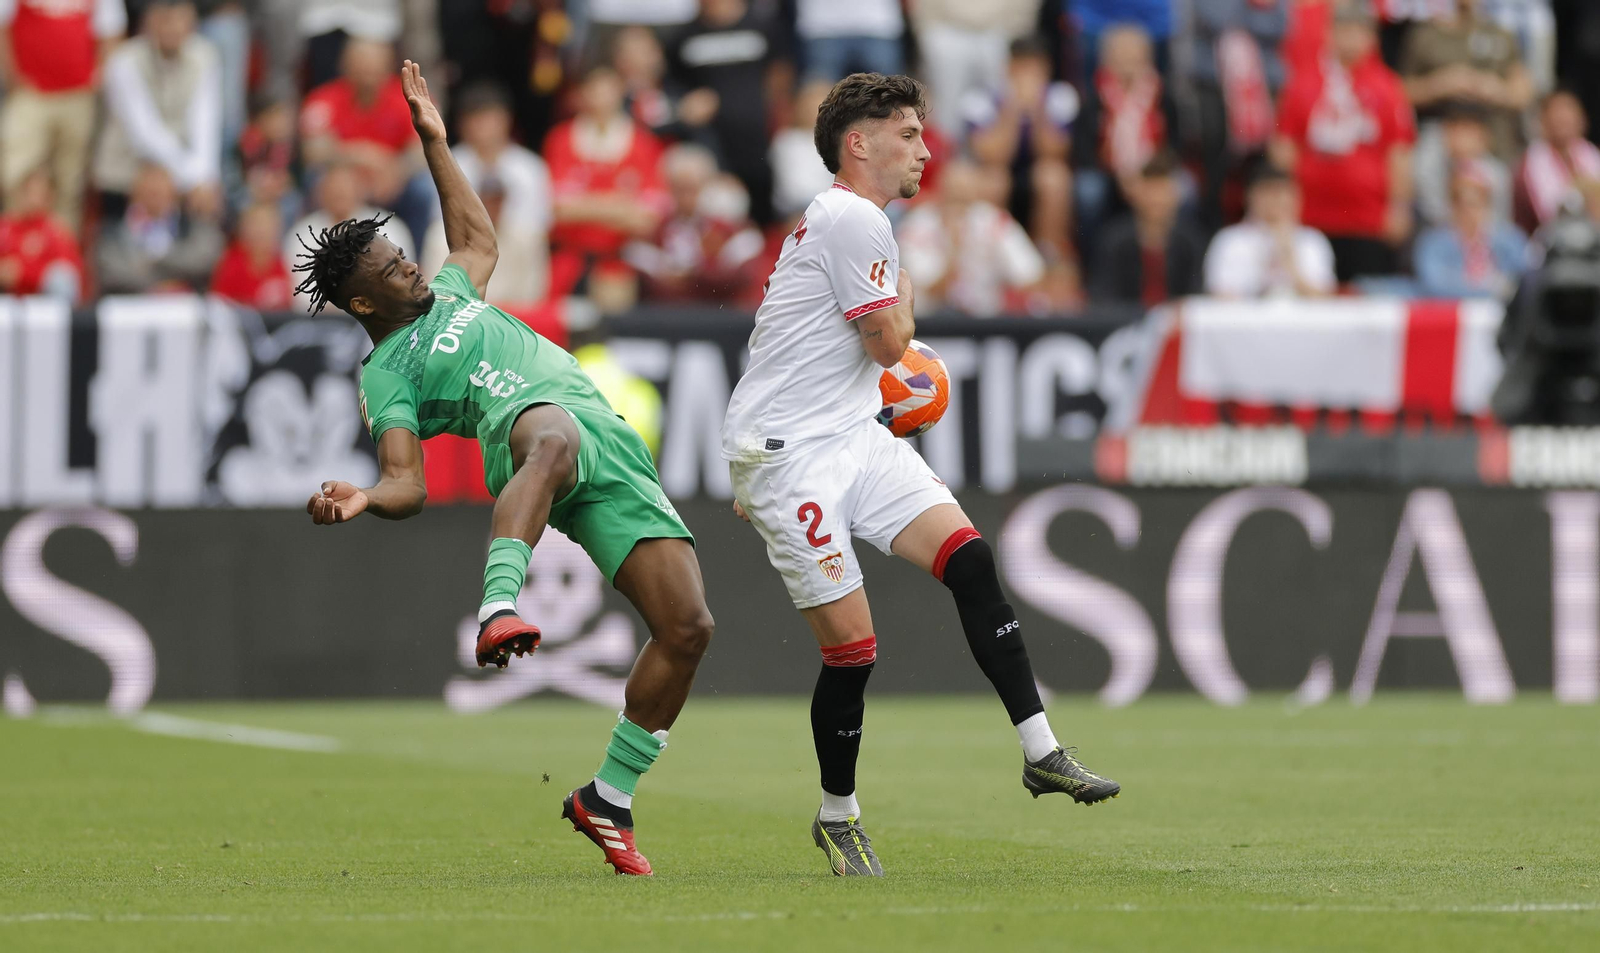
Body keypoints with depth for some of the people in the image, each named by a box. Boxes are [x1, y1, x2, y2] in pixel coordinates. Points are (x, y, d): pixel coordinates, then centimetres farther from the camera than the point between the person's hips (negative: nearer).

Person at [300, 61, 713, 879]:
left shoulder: (449, 296, 33)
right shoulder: (385, 374, 11)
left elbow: (479, 237, 53)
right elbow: (408, 485, 0)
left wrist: (435, 142, 47)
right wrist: (361, 499, -22)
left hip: (615, 457, 7)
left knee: (687, 626, -8)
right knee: (554, 440, -47)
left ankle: (608, 798, 3)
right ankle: (498, 608, -64)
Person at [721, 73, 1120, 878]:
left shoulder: (845, 221, 20)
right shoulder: (855, 219, -13)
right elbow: (888, 343, -12)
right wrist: (904, 298, 8)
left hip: (854, 440, 9)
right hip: (786, 454, -9)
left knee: (970, 559, -9)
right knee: (852, 648, -9)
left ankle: (1040, 751, -10)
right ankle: (837, 818, 11)